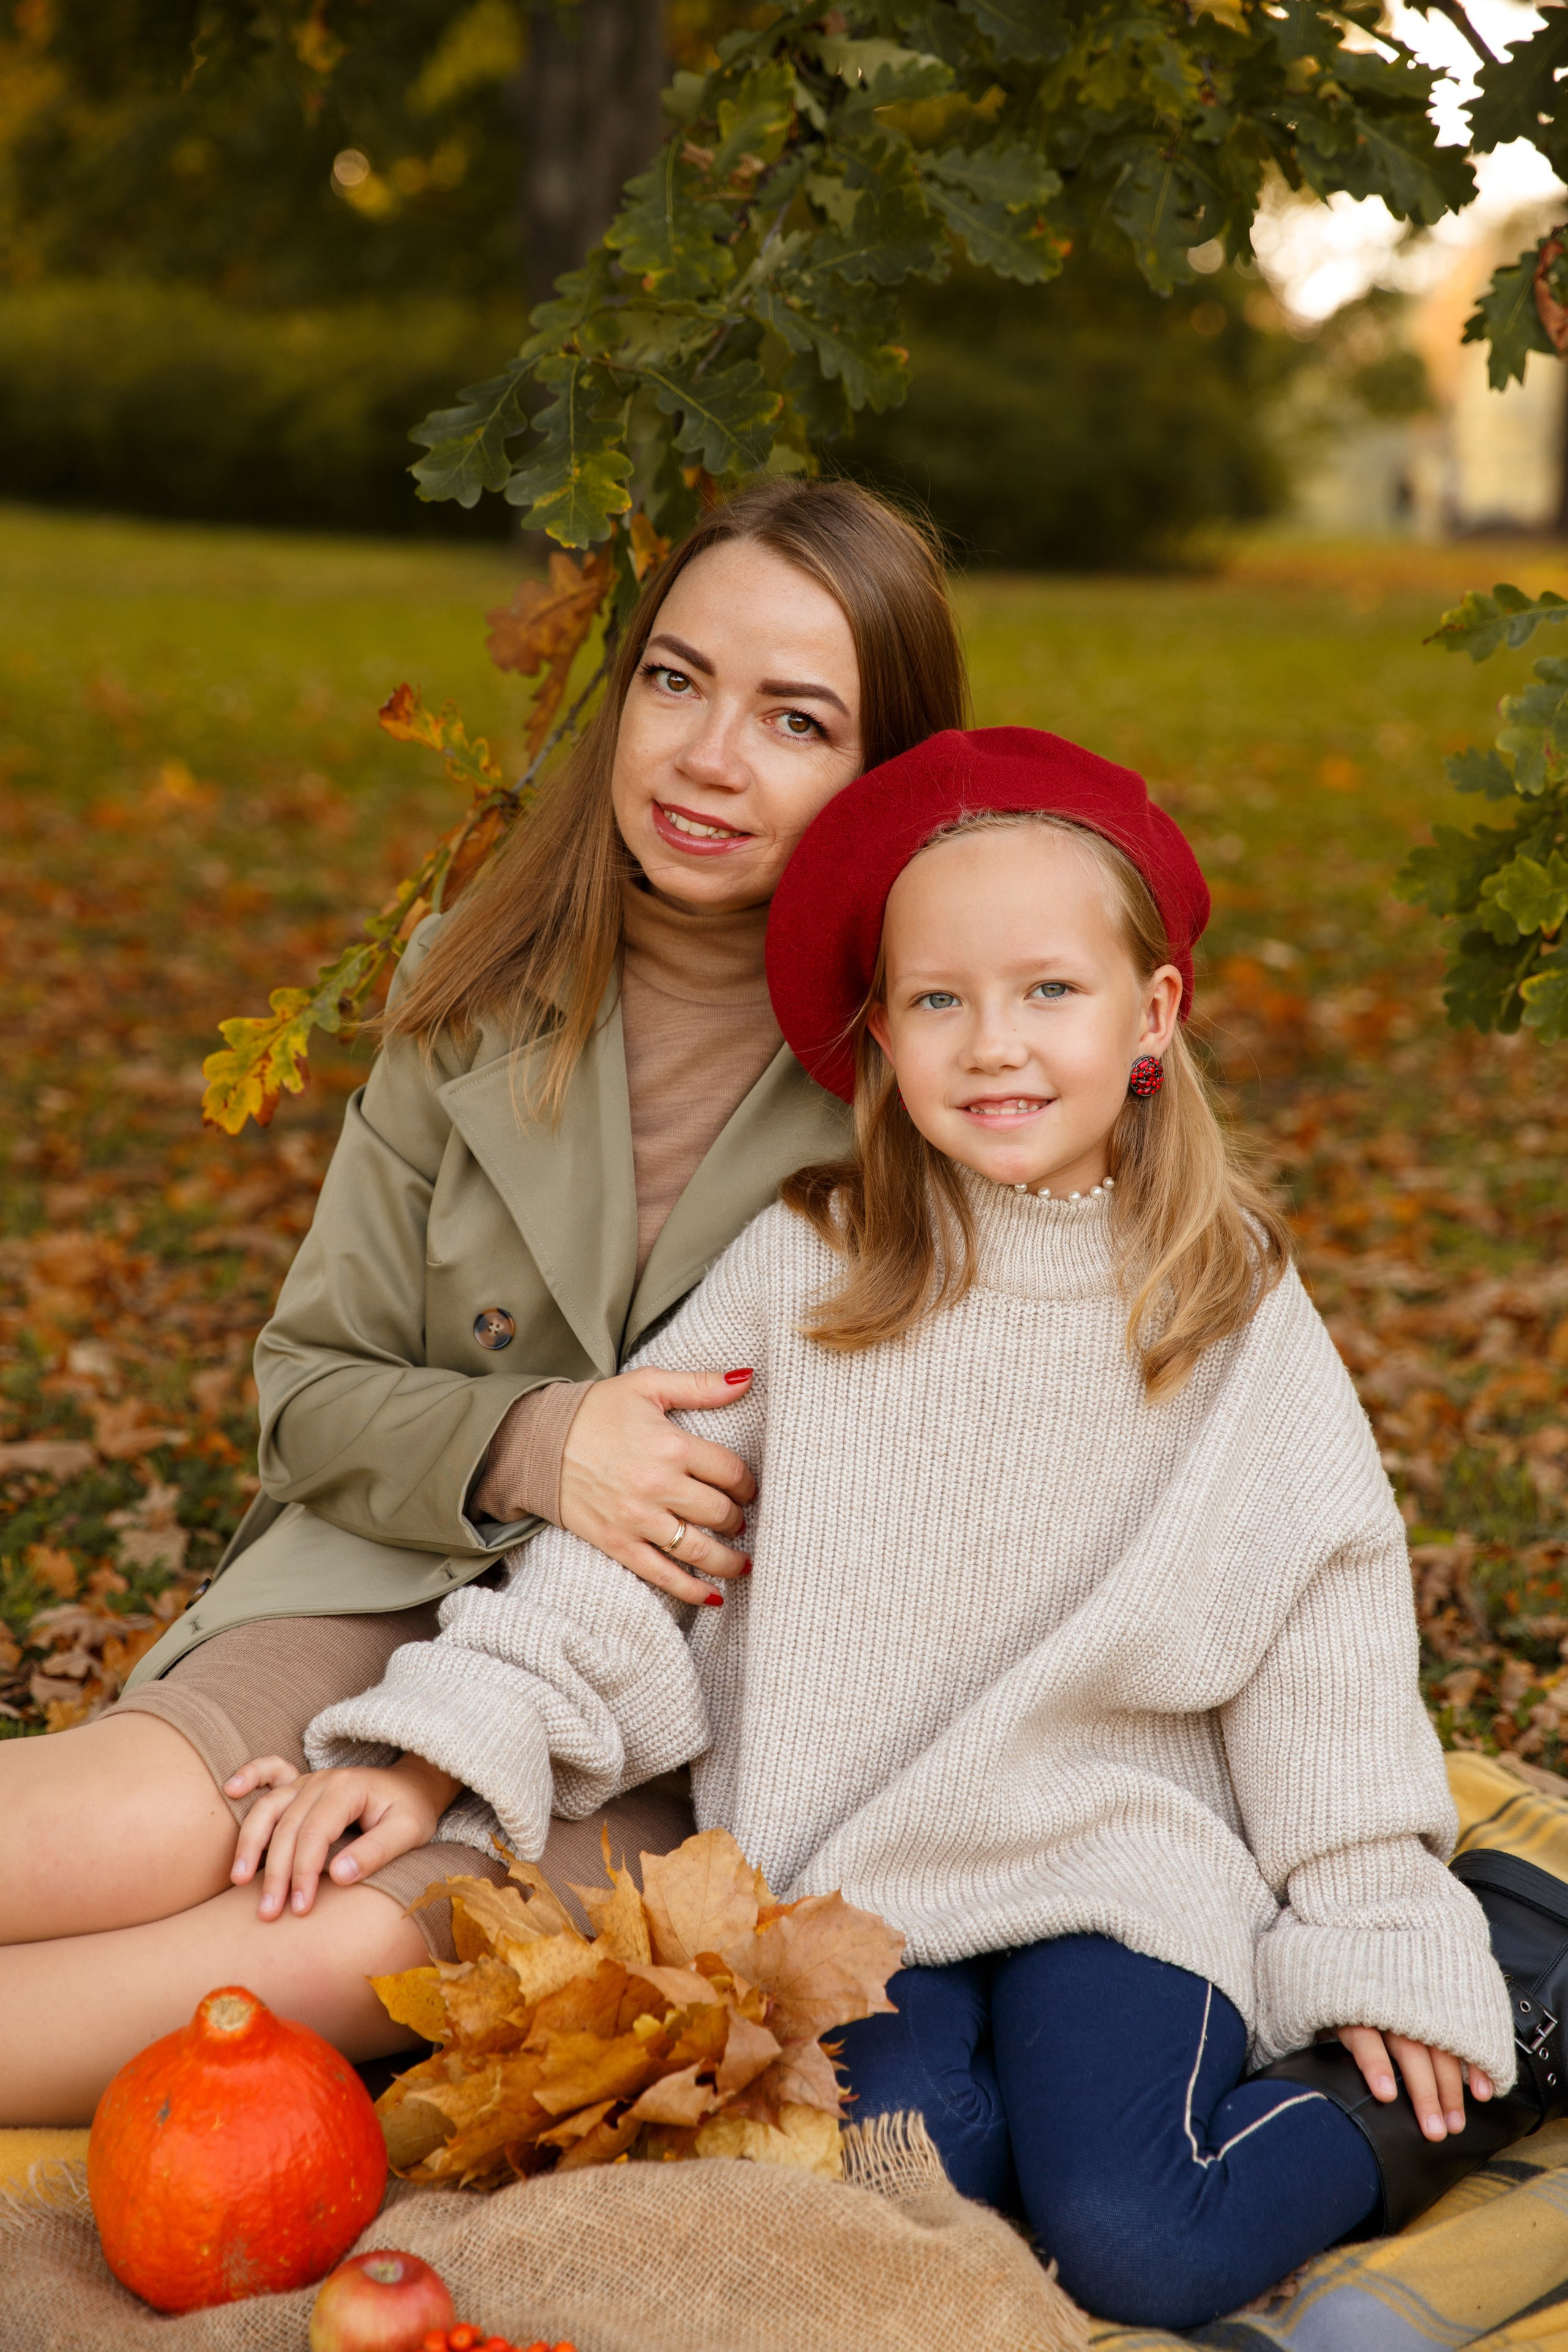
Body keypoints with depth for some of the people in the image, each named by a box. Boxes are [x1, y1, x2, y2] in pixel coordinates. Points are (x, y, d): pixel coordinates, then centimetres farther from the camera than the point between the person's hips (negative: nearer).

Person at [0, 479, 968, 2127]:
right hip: (401, 1582, 2)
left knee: (355, 1938, -31)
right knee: (140, 1823, -31)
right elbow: (311, 1388, 7)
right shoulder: (479, 994, 3)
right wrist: (521, 1443, -17)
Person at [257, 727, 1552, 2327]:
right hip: (853, 1872, 1)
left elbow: (1322, 1651, 5)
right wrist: (435, 1746, -10)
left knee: (1135, 2249, -21)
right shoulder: (804, 1275, -1)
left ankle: (1409, 2112, 6)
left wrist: (1377, 1947, 4)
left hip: (1119, 1855, -1)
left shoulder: (1236, 1317, 0)